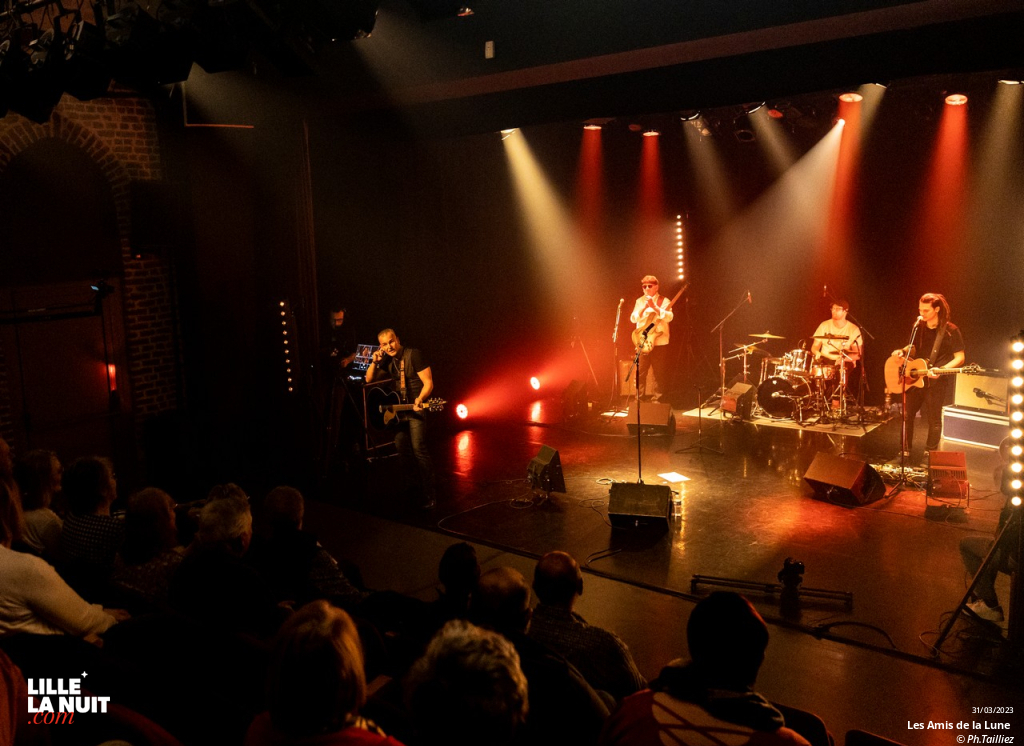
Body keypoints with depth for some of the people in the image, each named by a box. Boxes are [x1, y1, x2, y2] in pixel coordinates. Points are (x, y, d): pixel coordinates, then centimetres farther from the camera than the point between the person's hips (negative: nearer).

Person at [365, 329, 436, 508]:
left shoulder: (414, 355, -12)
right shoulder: (388, 361, 10)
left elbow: (428, 382, -15)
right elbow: (369, 380, 16)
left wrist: (419, 399, -32)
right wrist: (374, 362, -2)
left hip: (416, 408, -7)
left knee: (419, 449, -15)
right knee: (402, 448, 8)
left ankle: (429, 494, -10)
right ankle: (411, 485, 27)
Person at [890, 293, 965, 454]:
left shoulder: (951, 330, -11)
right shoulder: (919, 327, 7)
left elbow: (960, 358, -10)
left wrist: (941, 369, -24)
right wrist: (903, 351, -1)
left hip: (937, 382, -6)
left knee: (933, 419, 2)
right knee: (907, 414, 9)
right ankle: (905, 452, 23)